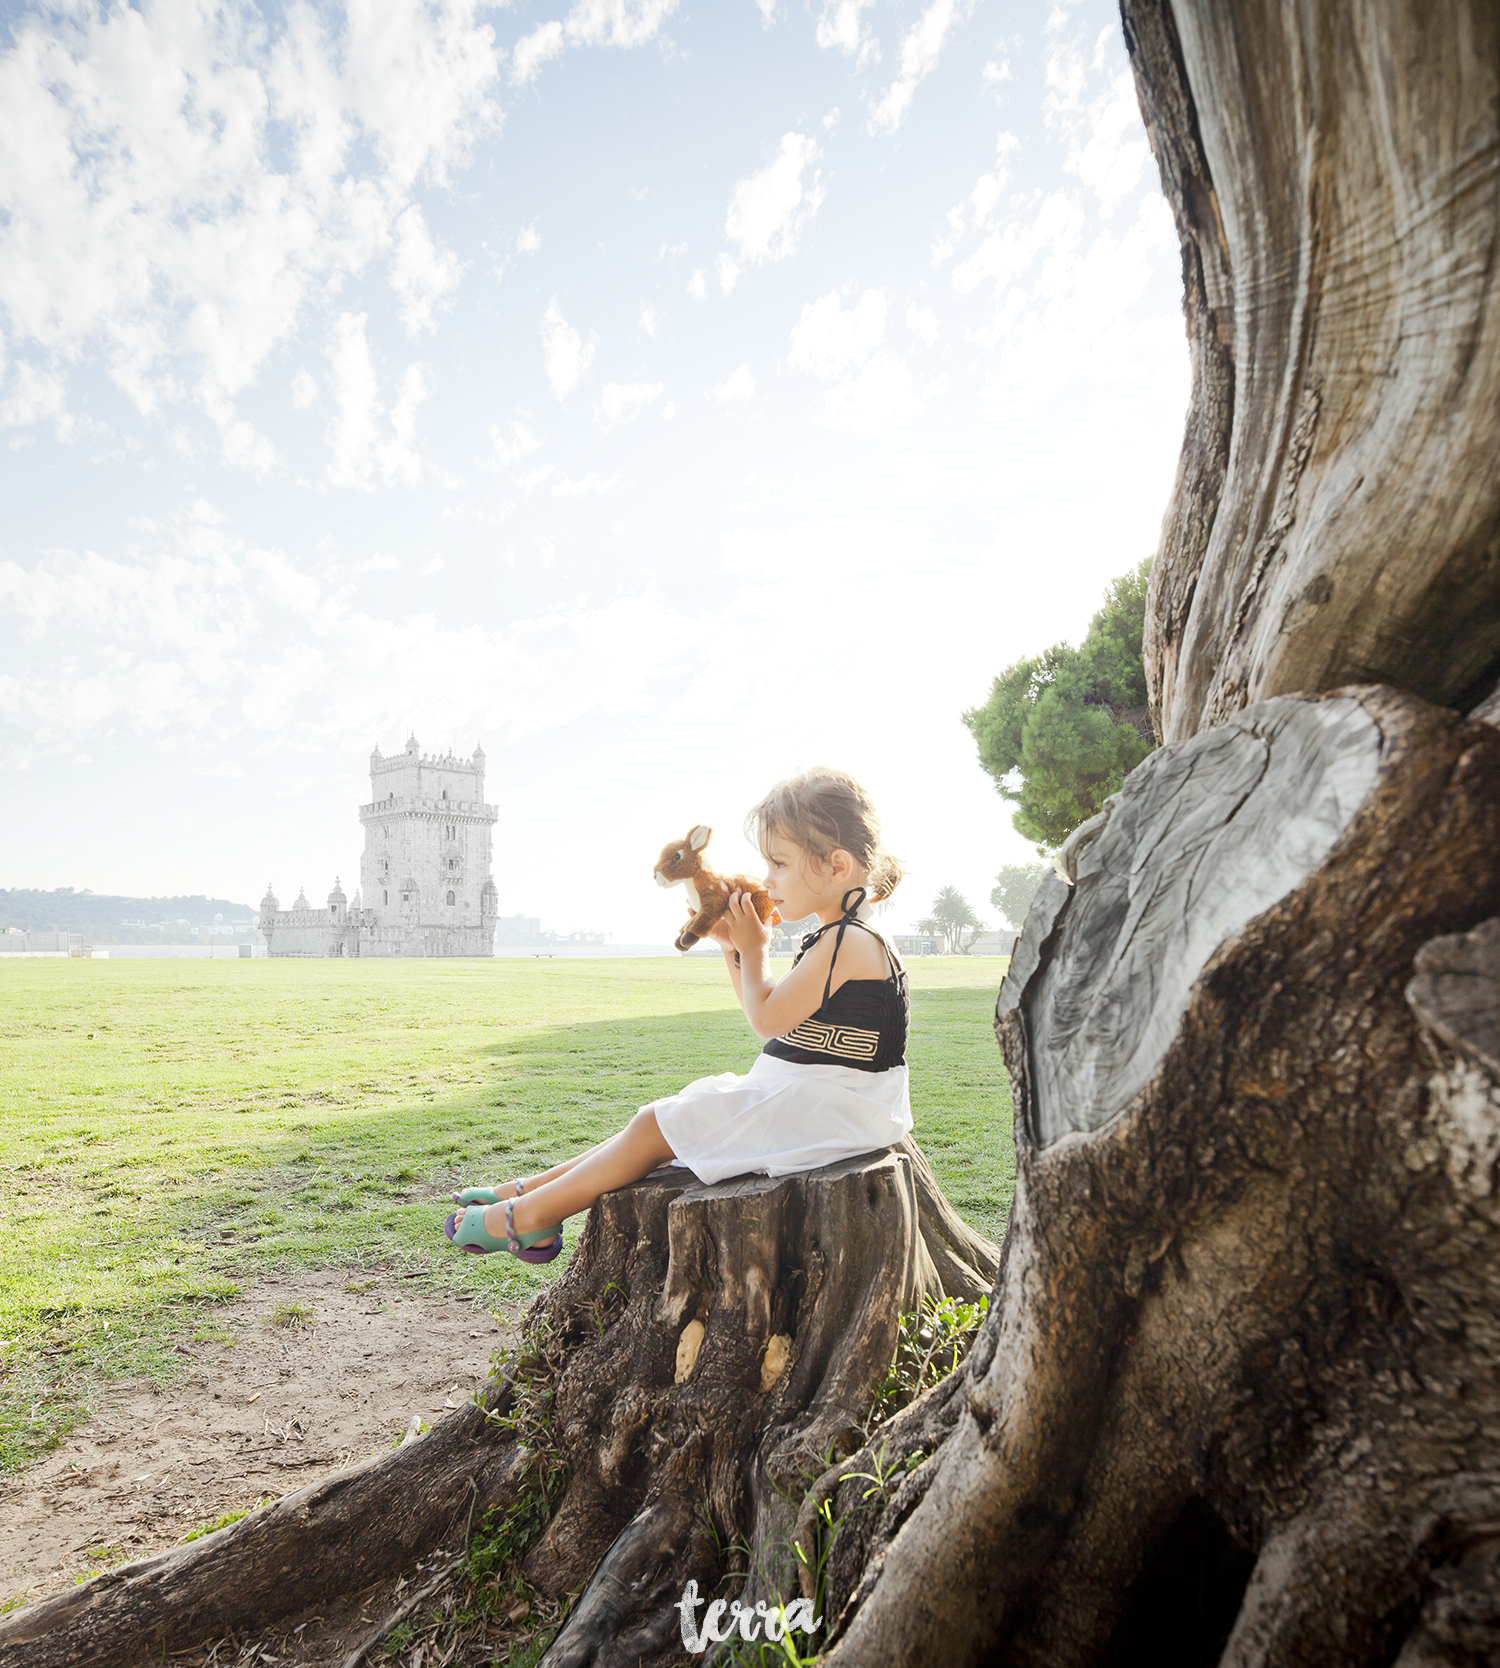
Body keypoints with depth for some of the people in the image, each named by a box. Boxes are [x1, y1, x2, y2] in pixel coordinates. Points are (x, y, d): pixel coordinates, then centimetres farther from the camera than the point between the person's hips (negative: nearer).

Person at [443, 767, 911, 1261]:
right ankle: (533, 1188, 13)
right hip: (797, 1095, 10)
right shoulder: (838, 941, 11)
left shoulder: (849, 942, -21)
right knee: (663, 1117, 8)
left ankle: (530, 1215, 0)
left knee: (655, 1126, -10)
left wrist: (754, 950, -5)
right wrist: (734, 949, 8)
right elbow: (770, 1012, 19)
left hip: (823, 1109, -10)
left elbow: (767, 1019, -19)